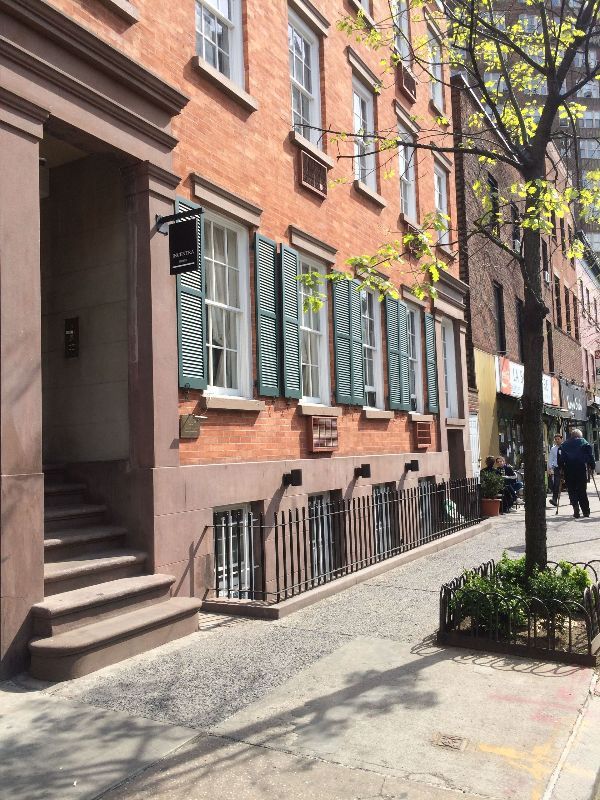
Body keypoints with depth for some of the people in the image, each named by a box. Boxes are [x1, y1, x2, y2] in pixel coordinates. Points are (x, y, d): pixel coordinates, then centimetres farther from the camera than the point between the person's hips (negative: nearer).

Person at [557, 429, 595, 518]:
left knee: (572, 491, 4)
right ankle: (586, 511, 6)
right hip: (581, 468, 0)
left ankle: (576, 510, -9)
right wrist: (592, 466, 3)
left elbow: (560, 458, 6)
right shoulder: (584, 442, 12)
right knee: (582, 490, 6)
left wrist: (561, 467, 8)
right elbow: (590, 455, 1)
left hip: (568, 469, 0)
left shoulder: (564, 444, 16)